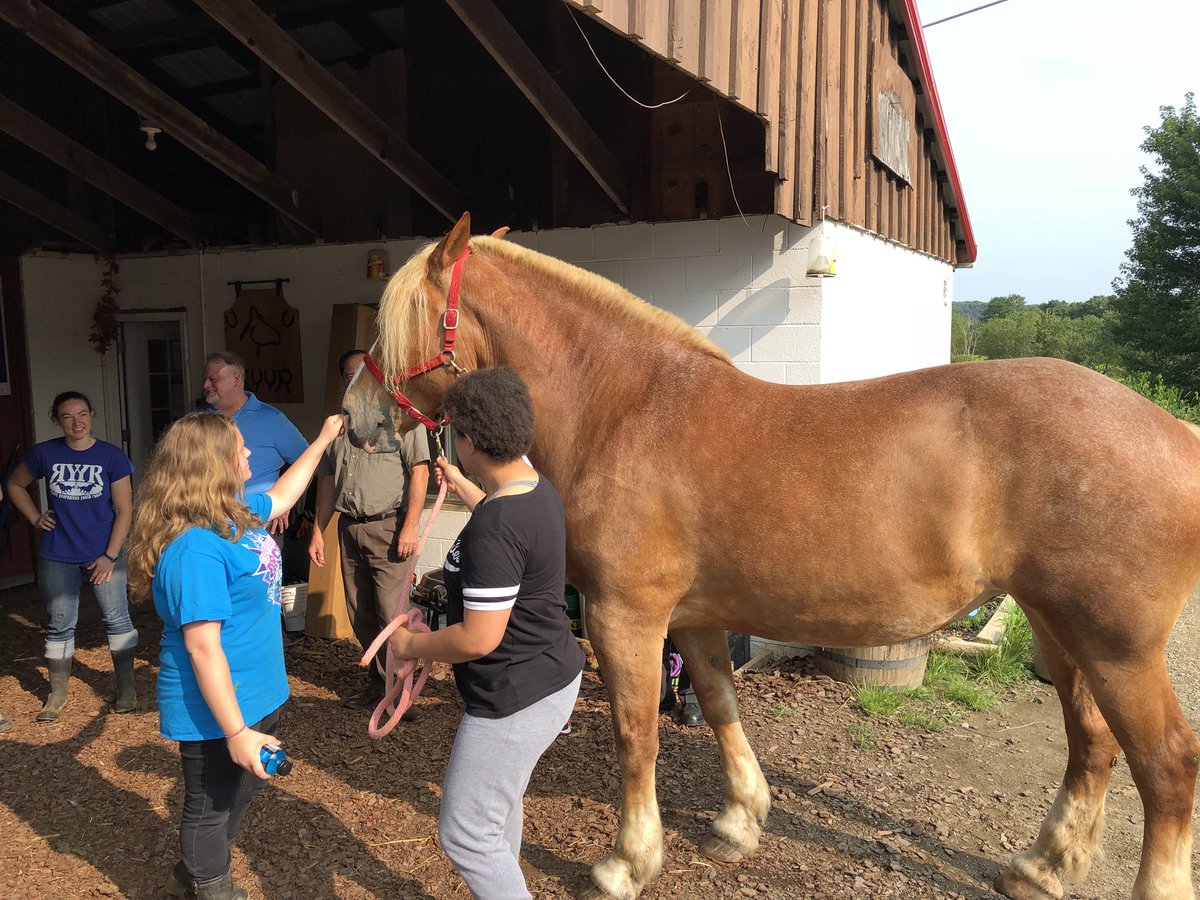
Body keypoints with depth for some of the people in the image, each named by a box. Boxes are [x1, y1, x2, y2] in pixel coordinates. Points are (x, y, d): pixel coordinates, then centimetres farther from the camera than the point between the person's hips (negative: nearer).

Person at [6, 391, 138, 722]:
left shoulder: (112, 456, -7)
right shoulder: (45, 453, -2)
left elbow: (124, 511, -6)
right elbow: (15, 485, 17)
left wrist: (110, 556, -10)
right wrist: (35, 518, 3)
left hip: (104, 554, -2)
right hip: (57, 558, 2)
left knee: (117, 619, 3)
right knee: (59, 626, 11)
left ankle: (126, 688, 15)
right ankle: (57, 694, 25)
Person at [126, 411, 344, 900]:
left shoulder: (236, 512, -1)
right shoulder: (195, 549, -30)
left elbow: (280, 496, 22)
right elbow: (202, 647, -30)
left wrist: (322, 440, 27)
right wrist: (237, 732, -27)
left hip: (256, 694, 10)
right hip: (216, 710, -10)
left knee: (244, 788, 28)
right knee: (210, 804, 14)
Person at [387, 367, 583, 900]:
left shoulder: (492, 530, -30)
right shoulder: (538, 490, 1)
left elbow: (479, 639, -28)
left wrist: (410, 646, -11)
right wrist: (459, 487, 37)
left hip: (516, 699, -10)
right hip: (552, 677, 10)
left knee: (465, 834, 5)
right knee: (500, 804, 29)